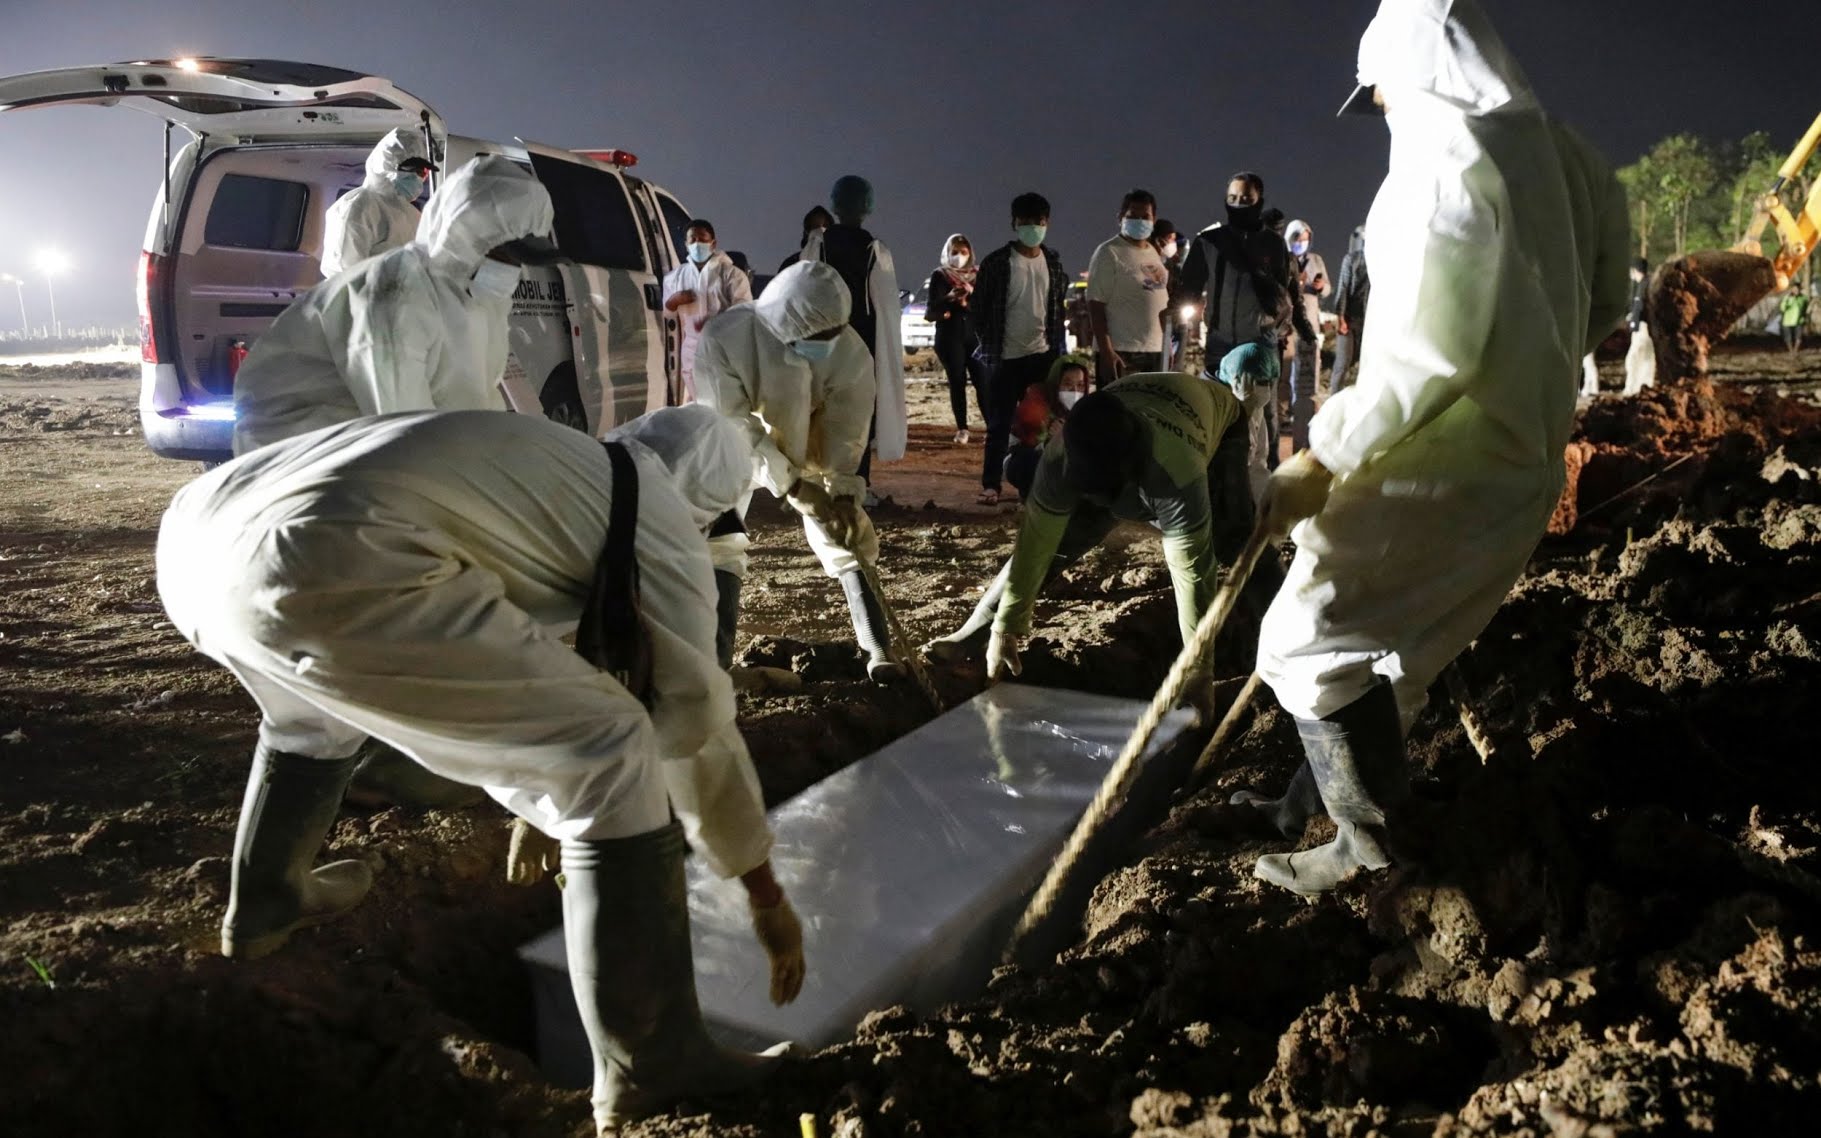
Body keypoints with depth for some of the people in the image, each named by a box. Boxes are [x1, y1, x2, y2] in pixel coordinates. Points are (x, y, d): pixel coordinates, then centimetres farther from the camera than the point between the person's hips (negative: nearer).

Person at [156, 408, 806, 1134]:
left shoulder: (547, 464, 37)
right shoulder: (653, 508, 16)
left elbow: (507, 660, 49)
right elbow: (694, 717, 18)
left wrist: (538, 801, 61)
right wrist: (767, 895, 29)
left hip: (196, 538, 10)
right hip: (323, 562, -10)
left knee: (316, 712, 42)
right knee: (612, 761, 2)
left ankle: (262, 905, 62)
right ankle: (651, 1069, 11)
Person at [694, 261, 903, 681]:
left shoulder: (849, 350, -28)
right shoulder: (724, 338, -35)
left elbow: (847, 429, -19)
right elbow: (732, 426, -33)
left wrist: (844, 492, -29)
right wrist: (791, 484, -38)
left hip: (808, 446, 1)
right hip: (738, 448, -1)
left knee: (844, 540, -4)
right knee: (719, 542, -10)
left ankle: (878, 650, -1)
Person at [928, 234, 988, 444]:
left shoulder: (977, 275, 9)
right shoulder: (939, 276, 3)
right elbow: (931, 312, -5)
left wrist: (971, 296, -16)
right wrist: (950, 298, -23)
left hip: (975, 334, 1)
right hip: (949, 336, -1)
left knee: (982, 381, -9)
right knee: (957, 382, -2)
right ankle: (961, 428, 5)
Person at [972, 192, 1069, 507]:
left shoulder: (1054, 262, 6)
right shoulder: (996, 262, -6)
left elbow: (1060, 304, 14)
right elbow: (977, 308, -1)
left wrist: (1058, 345, 8)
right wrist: (989, 345, -2)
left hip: (1044, 354, 3)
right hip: (1006, 357, -3)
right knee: (999, 424, 0)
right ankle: (991, 485, 5)